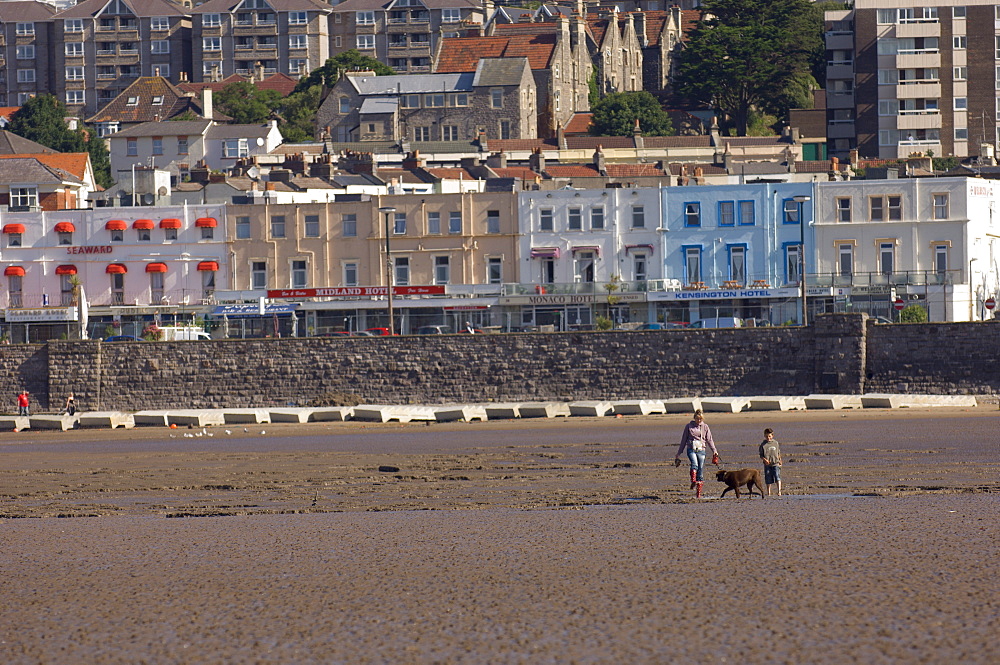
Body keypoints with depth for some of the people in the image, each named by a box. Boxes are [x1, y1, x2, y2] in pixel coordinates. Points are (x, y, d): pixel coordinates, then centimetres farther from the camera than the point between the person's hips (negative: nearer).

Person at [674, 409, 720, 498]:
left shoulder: (705, 427, 10)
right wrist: (679, 453, 13)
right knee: (694, 464, -31)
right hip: (691, 449, -1)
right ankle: (693, 482, -40)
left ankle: (698, 493, 2)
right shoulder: (689, 426, 7)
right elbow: (683, 440, 12)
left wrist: (714, 451, -1)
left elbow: (709, 440, 11)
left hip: (701, 450, 1)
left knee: (701, 471, -2)